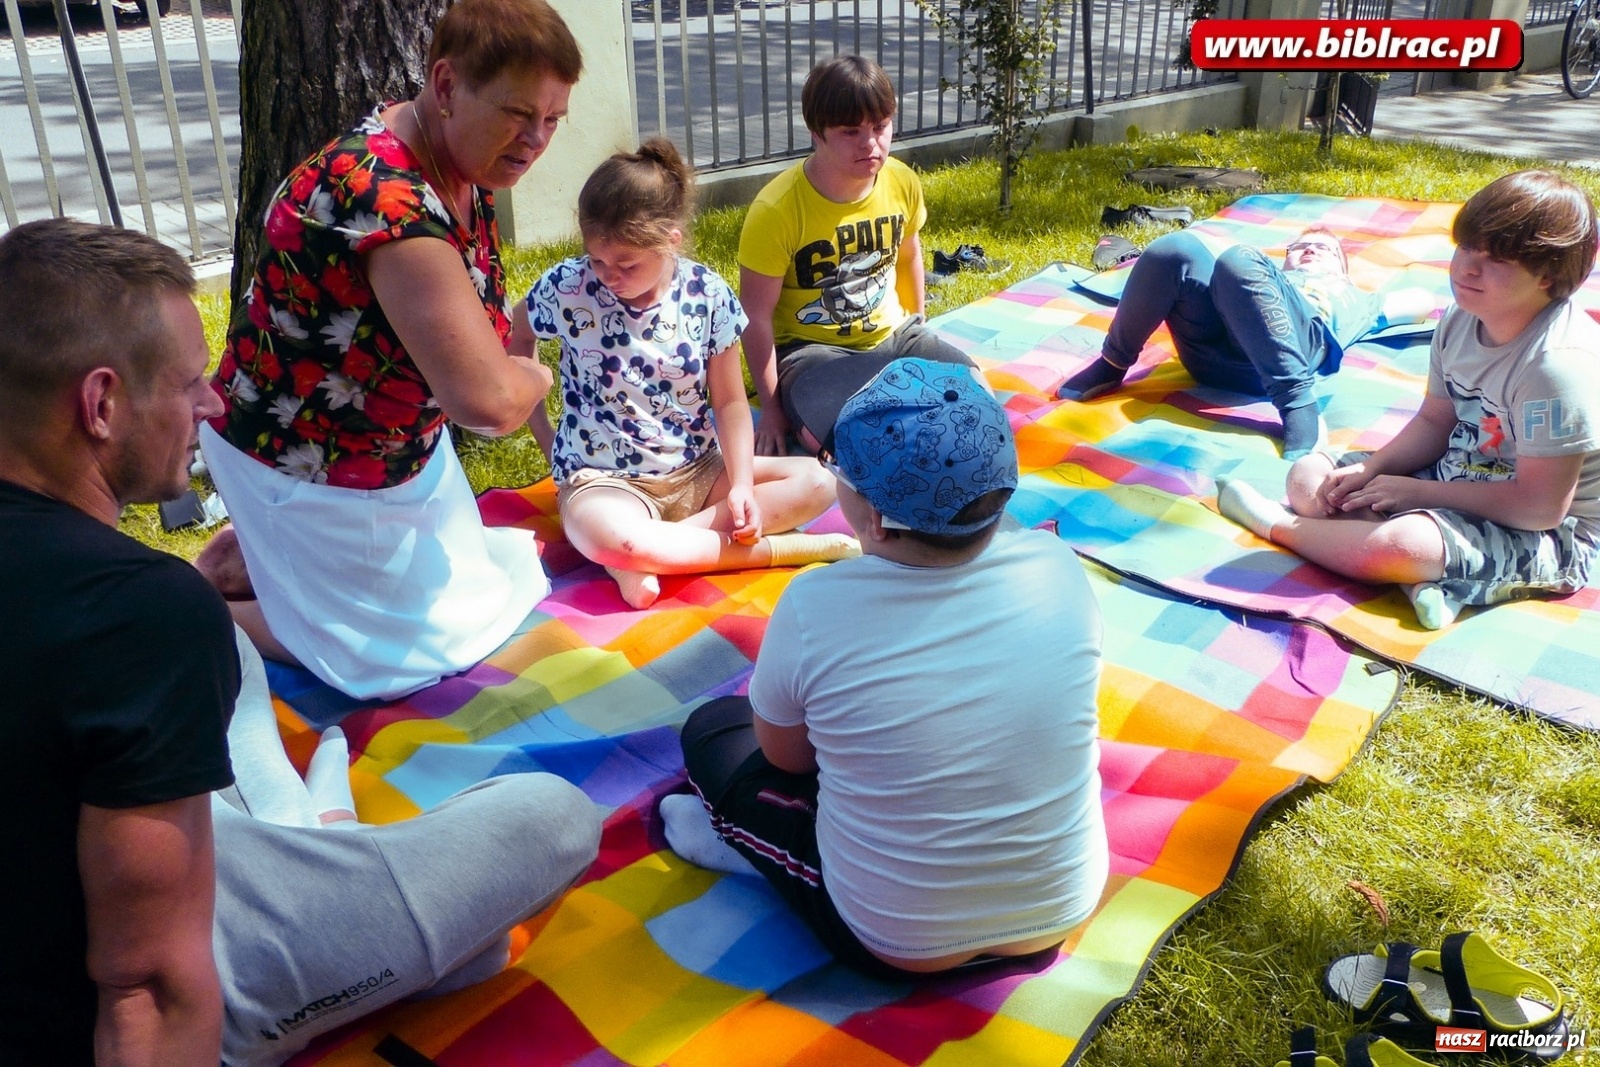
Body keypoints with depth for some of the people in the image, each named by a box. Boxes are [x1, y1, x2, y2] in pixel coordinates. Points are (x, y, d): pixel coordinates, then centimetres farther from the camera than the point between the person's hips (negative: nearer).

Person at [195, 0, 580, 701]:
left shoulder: (462, 170, -6)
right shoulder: (384, 196, -37)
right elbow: (489, 399, -42)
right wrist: (534, 377, -21)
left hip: (398, 440, 9)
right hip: (308, 463, -9)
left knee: (465, 584, 24)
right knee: (424, 645, 7)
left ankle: (252, 554, 27)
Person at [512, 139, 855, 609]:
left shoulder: (708, 294, -7)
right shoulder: (567, 287, -12)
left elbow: (729, 401, -2)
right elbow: (514, 345, 8)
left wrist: (741, 484, -15)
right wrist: (544, 436, 1)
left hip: (698, 470, 4)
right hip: (605, 480, -4)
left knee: (817, 483, -13)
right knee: (613, 537, -40)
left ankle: (653, 551, -20)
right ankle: (773, 549, -19)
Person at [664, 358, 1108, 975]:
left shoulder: (815, 607, -27)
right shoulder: (1057, 566, -16)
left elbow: (785, 754, -6)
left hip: (899, 947, -3)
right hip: (1062, 917, 4)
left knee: (711, 729, 12)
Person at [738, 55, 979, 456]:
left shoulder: (902, 183, -5)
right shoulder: (776, 211, -21)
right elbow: (757, 315, -17)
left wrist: (916, 325, 20)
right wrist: (772, 410, -15)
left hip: (892, 335, 6)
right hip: (811, 349, -5)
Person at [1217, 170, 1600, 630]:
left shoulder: (1558, 363, -28)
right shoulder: (1461, 321, -3)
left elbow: (1541, 506, -26)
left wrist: (1416, 491, -19)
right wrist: (1368, 470, -10)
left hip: (1551, 538, -9)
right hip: (1458, 475, 9)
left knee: (1394, 546, -38)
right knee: (1309, 475, 2)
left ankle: (1280, 524, -9)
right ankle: (1417, 579, -20)